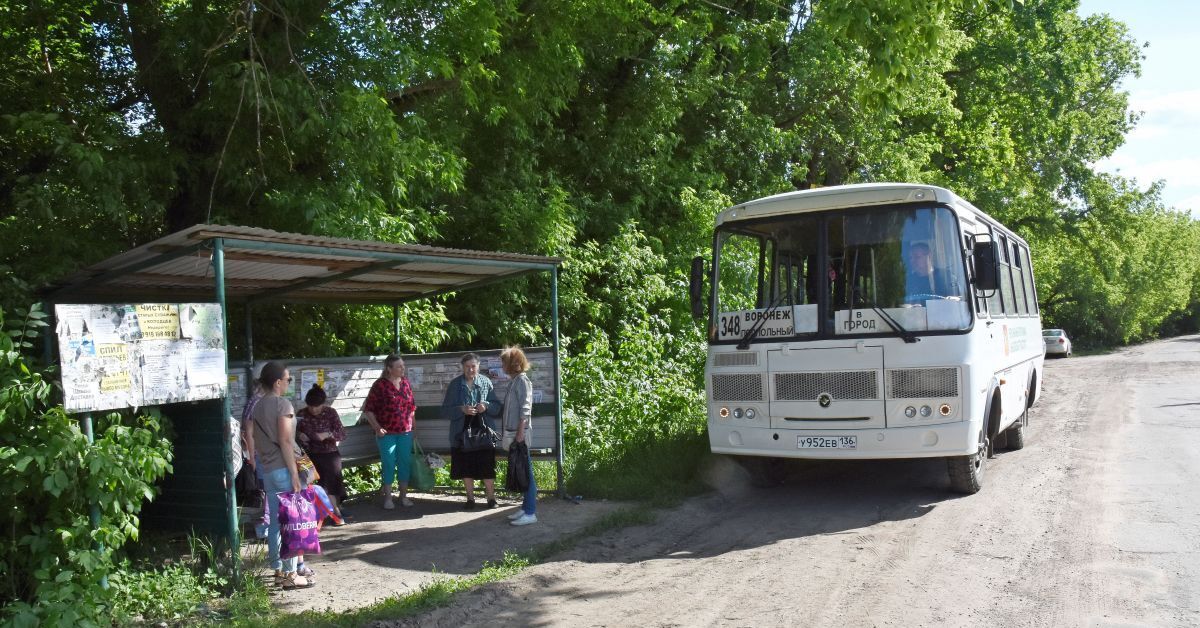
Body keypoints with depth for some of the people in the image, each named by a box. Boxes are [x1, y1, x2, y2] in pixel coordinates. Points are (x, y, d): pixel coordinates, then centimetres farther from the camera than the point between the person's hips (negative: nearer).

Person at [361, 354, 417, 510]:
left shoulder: (406, 383, 6)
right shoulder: (380, 385, -8)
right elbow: (368, 410, -6)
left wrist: (411, 426, 12)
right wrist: (377, 427, -14)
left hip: (405, 432, 4)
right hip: (387, 433, -4)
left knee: (405, 463, 7)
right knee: (389, 464, 1)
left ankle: (404, 496, 18)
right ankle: (387, 498, 12)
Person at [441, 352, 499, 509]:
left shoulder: (486, 382, 2)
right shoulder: (455, 384, 0)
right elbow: (445, 410, -2)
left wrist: (486, 405, -16)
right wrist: (462, 410, -19)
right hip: (462, 432, 0)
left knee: (487, 467, 2)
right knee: (466, 468, 7)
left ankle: (491, 498, 16)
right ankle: (470, 499, 21)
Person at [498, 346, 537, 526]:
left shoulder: (522, 380, -10)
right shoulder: (514, 381, 16)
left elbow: (525, 408, -16)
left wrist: (521, 431, -20)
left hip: (520, 432, -9)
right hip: (513, 432, 9)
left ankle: (530, 513, -5)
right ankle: (525, 508, 18)